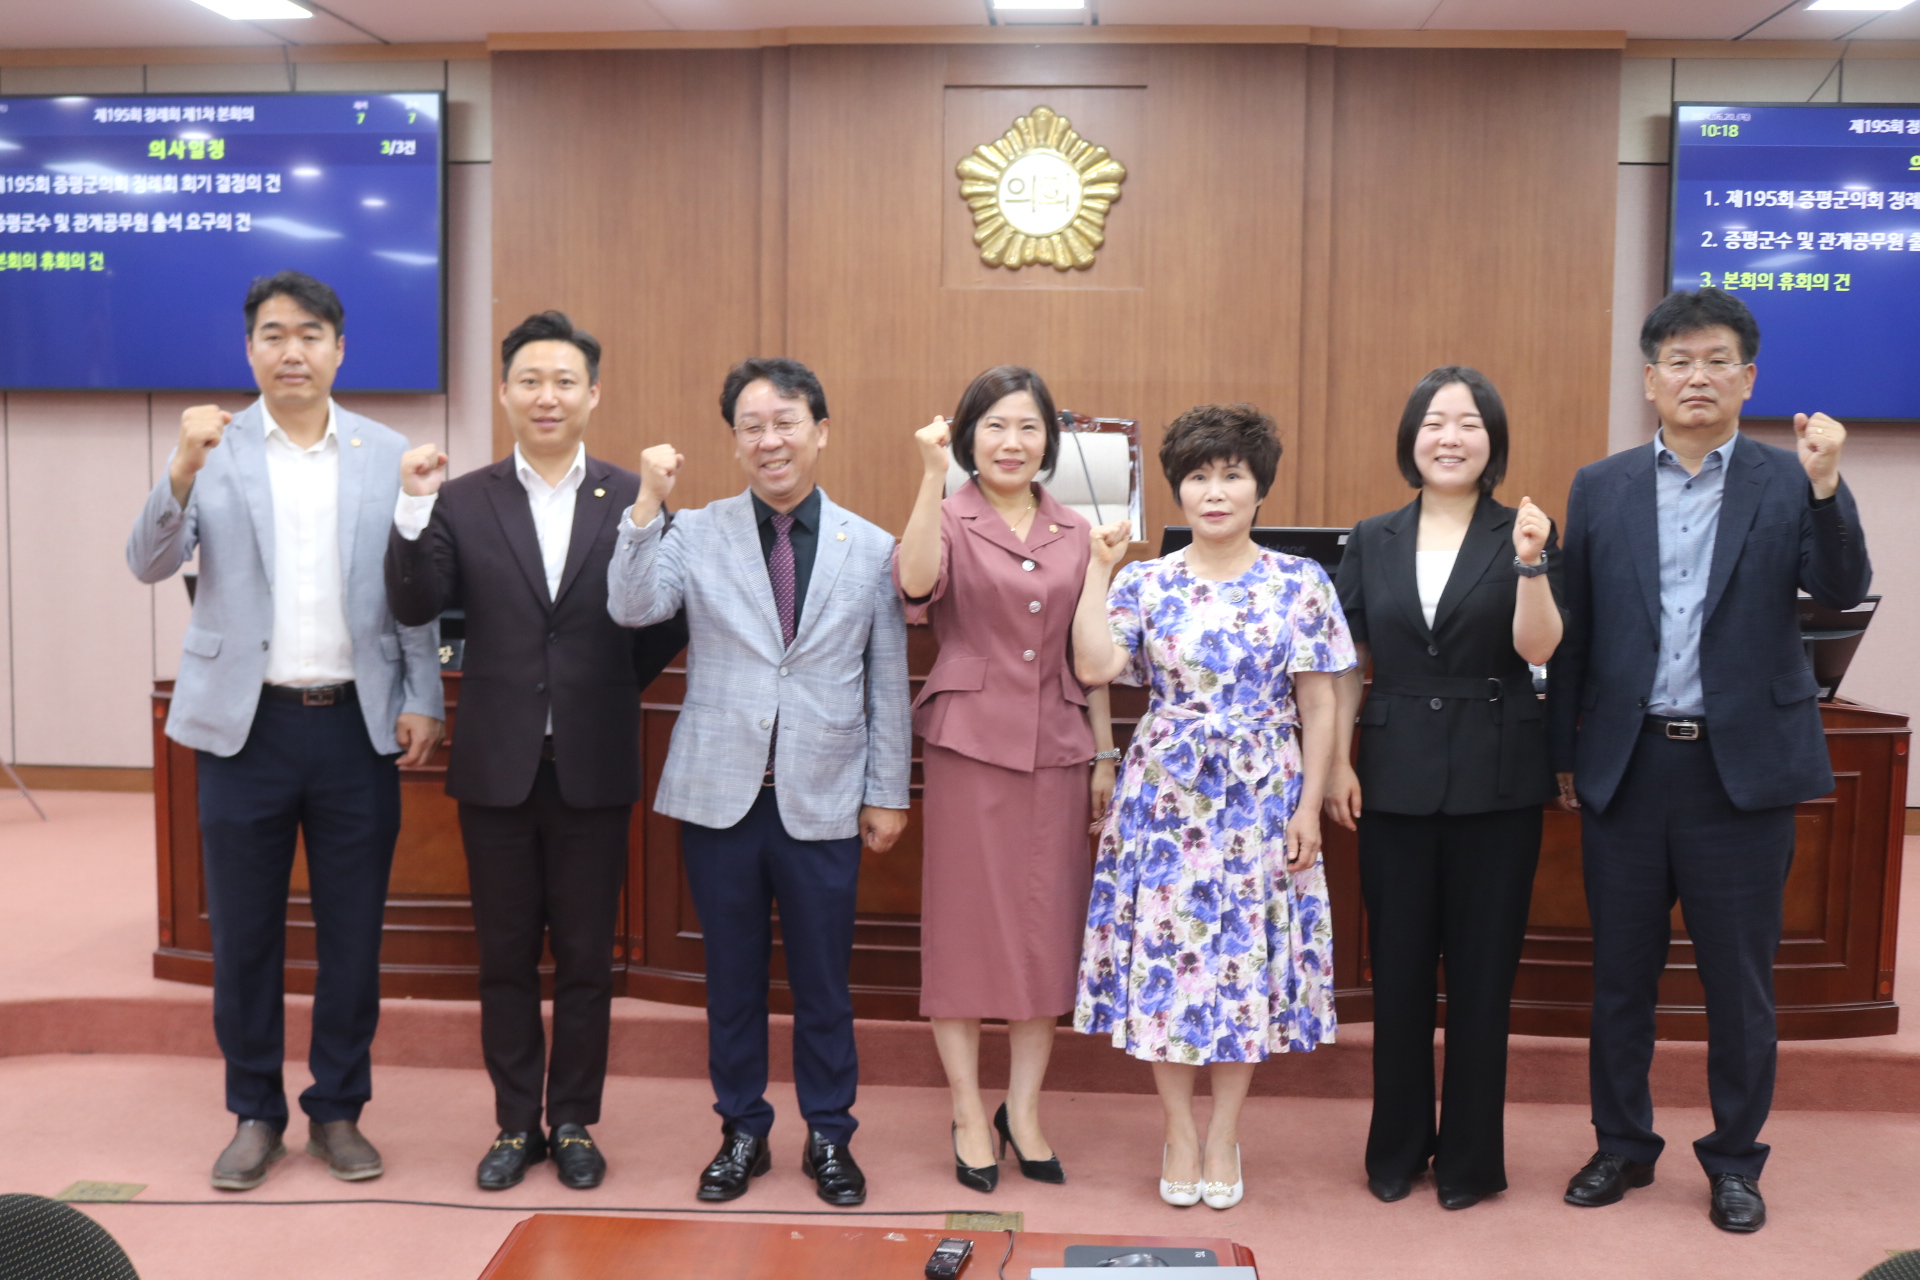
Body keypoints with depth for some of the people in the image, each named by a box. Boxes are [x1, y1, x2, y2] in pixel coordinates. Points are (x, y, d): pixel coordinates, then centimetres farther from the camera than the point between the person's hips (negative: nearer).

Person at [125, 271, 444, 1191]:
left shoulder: (389, 457, 4)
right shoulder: (213, 450, 3)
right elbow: (150, 565, -7)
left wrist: (422, 700, -4)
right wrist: (181, 473, -22)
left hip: (358, 726, 0)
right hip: (246, 724, 0)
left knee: (353, 934, 8)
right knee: (243, 935, 9)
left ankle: (338, 1111, 24)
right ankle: (254, 1115, 25)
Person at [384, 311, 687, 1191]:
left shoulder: (633, 499, 0)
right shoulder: (463, 501, 2)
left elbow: (670, 621, 4)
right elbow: (416, 607, -8)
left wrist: (615, 685, 2)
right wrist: (413, 508, -18)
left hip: (594, 767, -1)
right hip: (497, 765, 1)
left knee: (585, 958, 9)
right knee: (505, 958, 11)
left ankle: (574, 1122, 24)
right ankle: (516, 1125, 25)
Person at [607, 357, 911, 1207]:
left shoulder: (872, 549, 4)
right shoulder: (696, 534, 2)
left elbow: (888, 682, 6)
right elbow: (632, 608, -14)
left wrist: (888, 793, 6)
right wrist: (648, 504, -21)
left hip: (823, 801, 0)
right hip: (721, 792, 0)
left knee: (823, 979, 8)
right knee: (733, 975, 11)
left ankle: (829, 1136, 25)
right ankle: (742, 1130, 28)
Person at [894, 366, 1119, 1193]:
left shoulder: (1074, 534, 10)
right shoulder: (949, 519, 0)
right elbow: (915, 582, -23)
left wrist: (1104, 755, 10)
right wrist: (932, 477, -27)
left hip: (1057, 750, 4)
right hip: (970, 744, -3)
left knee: (1049, 930, 6)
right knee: (965, 924, 4)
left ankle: (1023, 1108, 21)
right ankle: (968, 1115, 16)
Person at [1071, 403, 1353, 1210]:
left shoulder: (1300, 584, 0)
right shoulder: (1147, 583, 2)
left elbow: (1318, 706, 0)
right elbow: (1093, 668, -13)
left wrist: (1308, 809, -4)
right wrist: (1098, 571, -11)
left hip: (1260, 800, -1)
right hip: (1165, 796, 1)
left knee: (1245, 959, 5)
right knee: (1163, 958, 4)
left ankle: (1223, 1138, 22)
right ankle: (1180, 1134, 21)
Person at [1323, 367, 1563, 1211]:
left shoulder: (1521, 536, 0)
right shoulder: (1373, 542, 6)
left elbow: (1538, 649, -11)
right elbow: (1349, 662, 6)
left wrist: (1531, 565, -25)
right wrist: (1338, 762, 0)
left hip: (1496, 777, -2)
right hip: (1395, 774, 2)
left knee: (1481, 968, 6)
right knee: (1397, 967, 9)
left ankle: (1471, 1156, 21)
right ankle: (1396, 1146, 25)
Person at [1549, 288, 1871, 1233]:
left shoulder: (1787, 482, 1)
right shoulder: (1600, 488, 4)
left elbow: (1842, 593, -12)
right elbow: (1573, 634, 5)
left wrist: (1826, 485, -25)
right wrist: (1564, 755, 5)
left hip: (1742, 767, -1)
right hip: (1625, 765, 2)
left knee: (1739, 979, 9)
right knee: (1620, 972, 12)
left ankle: (1735, 1160, 26)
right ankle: (1623, 1144, 29)